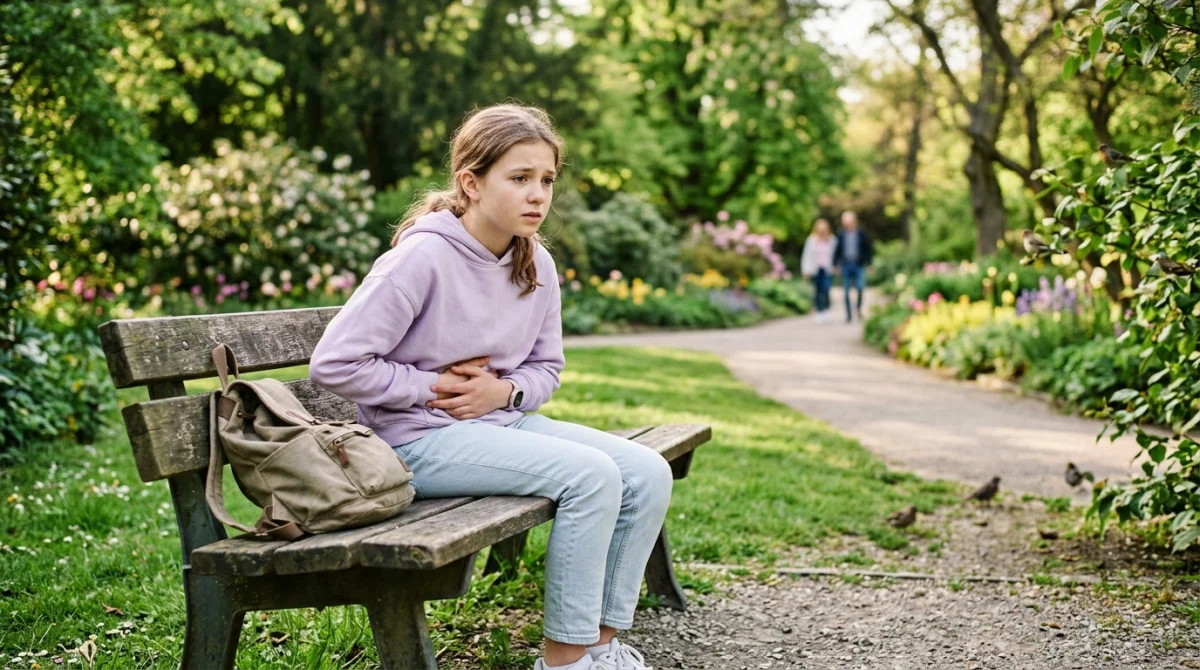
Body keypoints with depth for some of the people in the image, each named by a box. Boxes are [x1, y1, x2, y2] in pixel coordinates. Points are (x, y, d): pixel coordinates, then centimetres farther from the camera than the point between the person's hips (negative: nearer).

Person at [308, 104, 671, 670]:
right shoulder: (424, 256, -17)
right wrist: (434, 387, -15)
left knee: (648, 473, -7)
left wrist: (504, 391, -7)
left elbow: (546, 368, 15)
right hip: (419, 439, -8)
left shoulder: (536, 263, 4)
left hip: (502, 421, 8)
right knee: (591, 473, -25)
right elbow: (334, 363, -19)